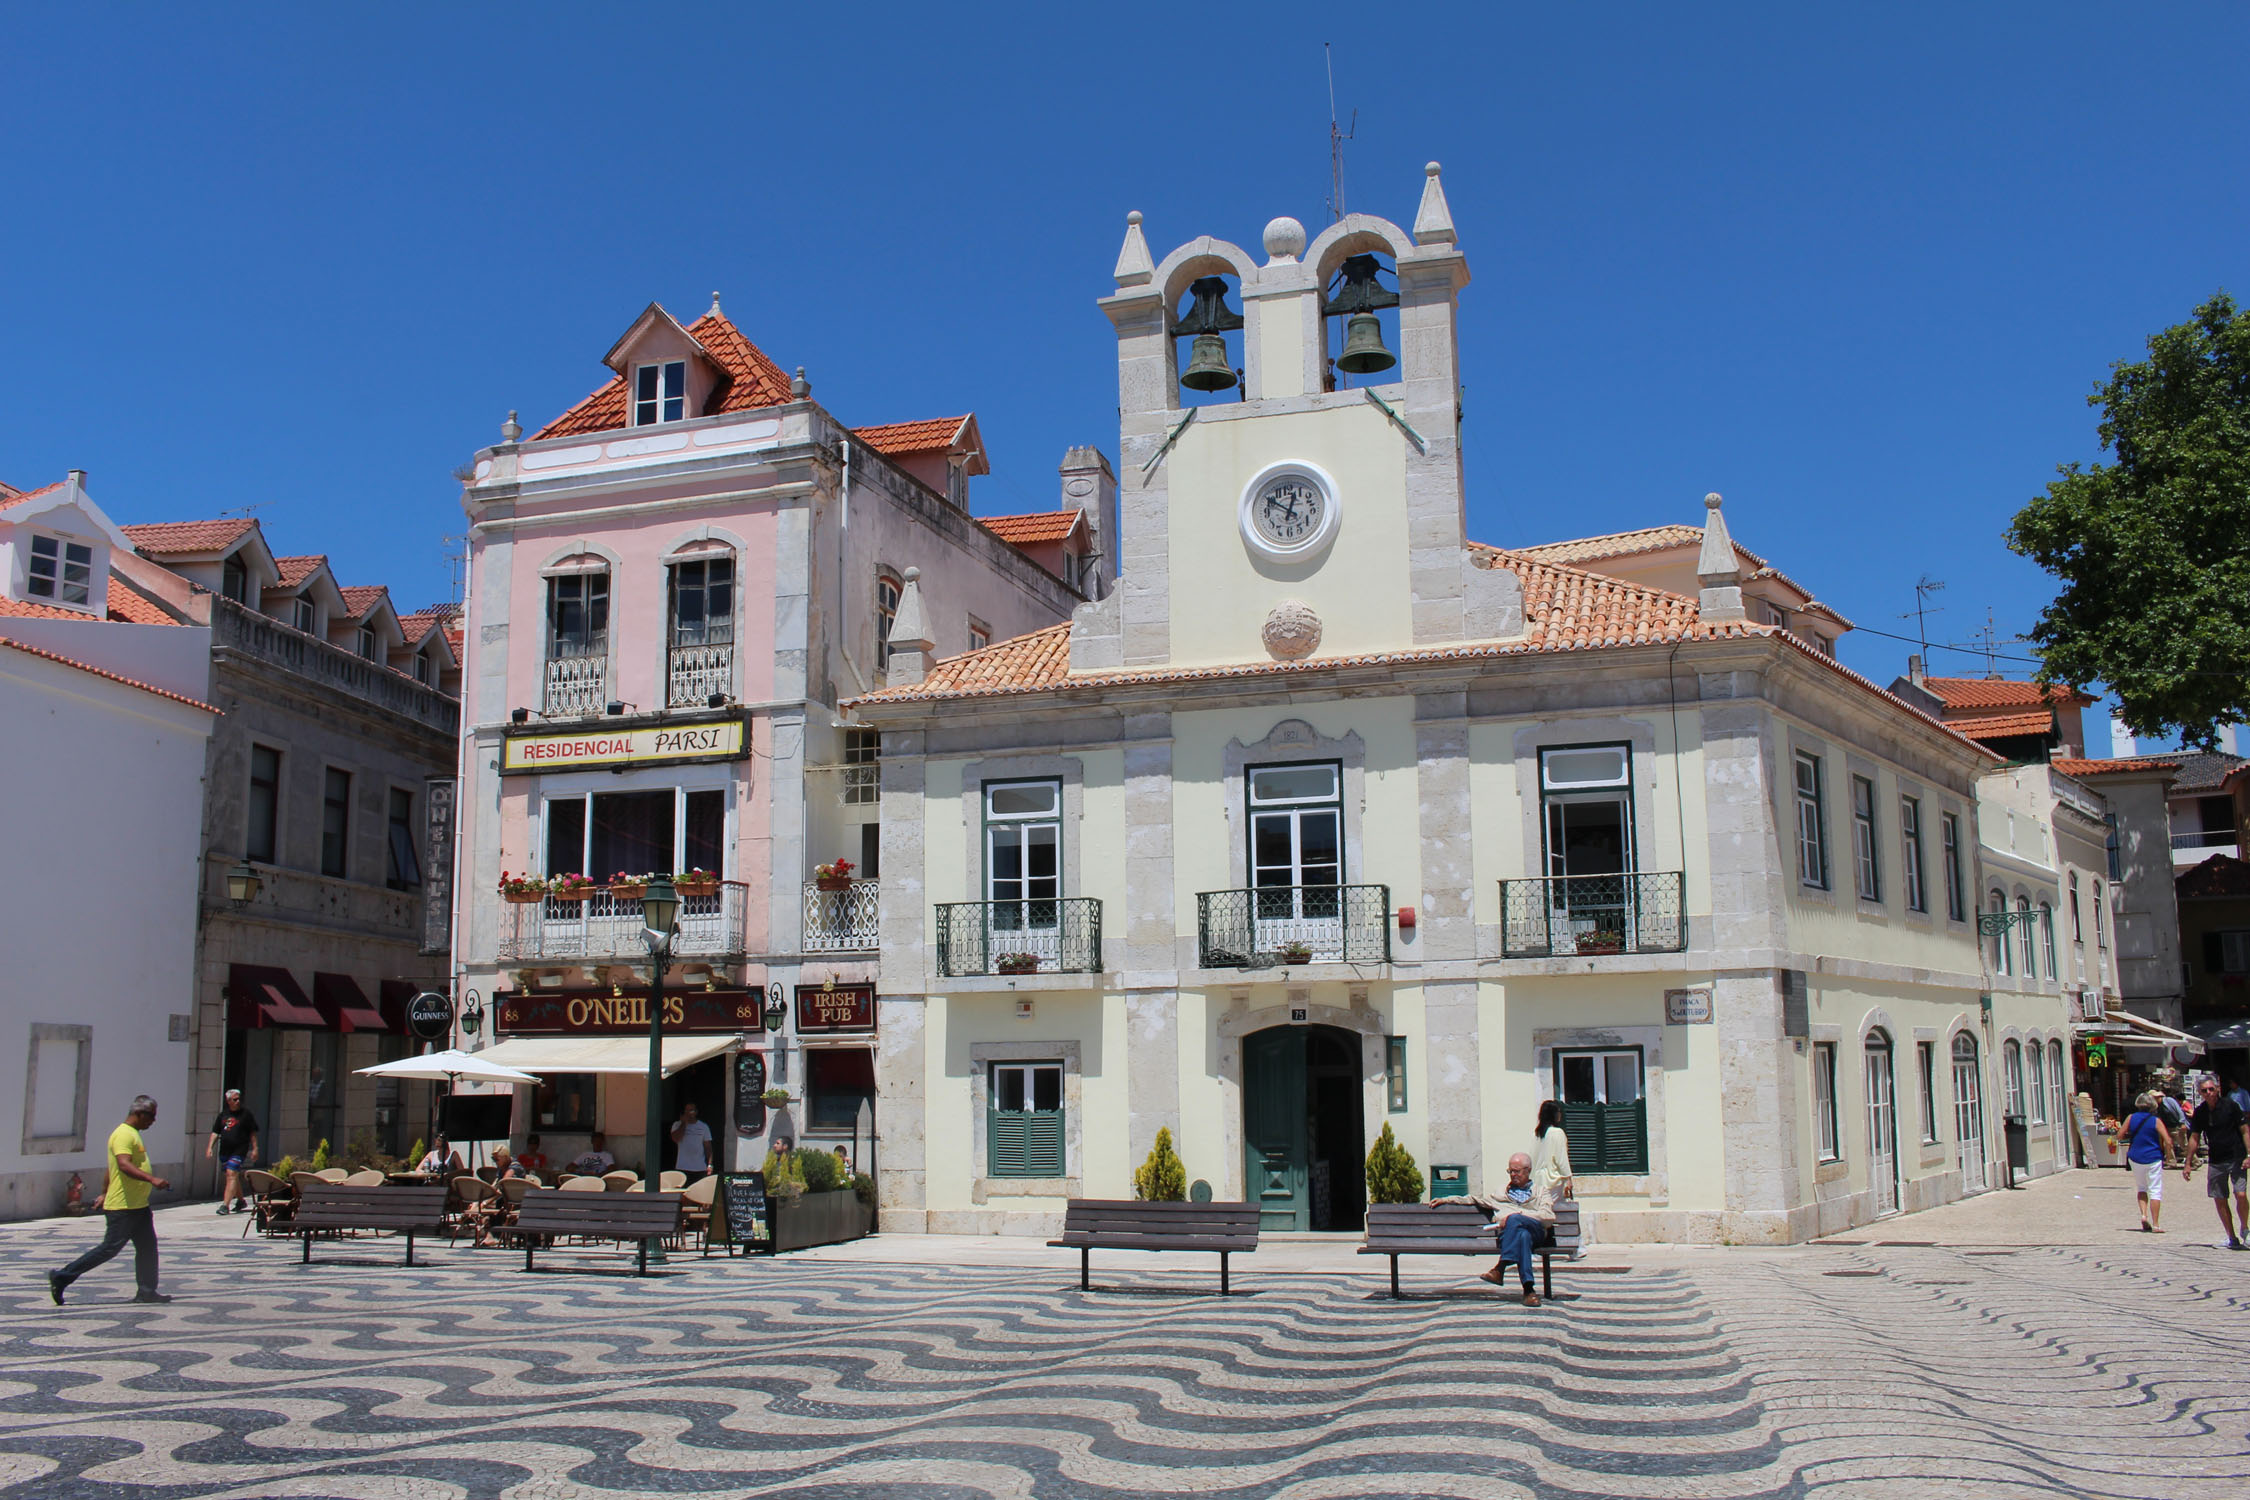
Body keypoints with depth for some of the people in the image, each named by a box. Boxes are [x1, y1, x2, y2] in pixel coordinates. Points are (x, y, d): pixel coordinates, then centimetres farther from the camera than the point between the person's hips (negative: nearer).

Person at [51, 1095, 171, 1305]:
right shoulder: (123, 1135, -16)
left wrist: (105, 1194, 31)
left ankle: (146, 1291, 11)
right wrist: (152, 1179, -40)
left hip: (139, 1205, 10)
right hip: (122, 1208, -10)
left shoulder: (133, 1134, 17)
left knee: (148, 1248, 8)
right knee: (109, 1248, -6)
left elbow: (112, 1168, 26)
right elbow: (124, 1165, -32)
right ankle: (61, 1278, 4)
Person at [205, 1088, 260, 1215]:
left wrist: (255, 1148, -3)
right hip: (224, 1151, 5)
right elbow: (215, 1132, 12)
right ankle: (241, 1200, 32)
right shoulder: (223, 1115, 10)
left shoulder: (246, 1114, 0)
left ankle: (225, 1205, -20)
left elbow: (253, 1132, 2)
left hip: (239, 1150, -5)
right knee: (234, 1176, 15)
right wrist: (210, 1147, 1)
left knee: (232, 1175, -16)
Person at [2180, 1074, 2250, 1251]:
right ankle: (2232, 1238, 15)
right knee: (2219, 1200, 3)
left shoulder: (2230, 1106, -7)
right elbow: (2194, 1137, 11)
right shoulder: (2200, 1112, 4)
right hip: (2216, 1161, 4)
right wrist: (2188, 1163, 9)